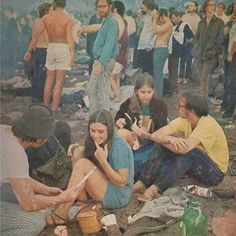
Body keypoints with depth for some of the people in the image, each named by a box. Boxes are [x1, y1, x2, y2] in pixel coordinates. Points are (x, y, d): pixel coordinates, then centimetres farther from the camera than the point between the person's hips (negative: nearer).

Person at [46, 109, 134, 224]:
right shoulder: (98, 142, 2)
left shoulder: (119, 146, -21)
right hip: (104, 187, 8)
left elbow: (122, 182, -21)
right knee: (79, 152, -6)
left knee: (82, 164, -24)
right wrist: (77, 150, -12)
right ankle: (82, 202, -10)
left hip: (118, 196, -8)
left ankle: (61, 213, -21)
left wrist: (103, 161, -30)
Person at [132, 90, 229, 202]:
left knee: (186, 150, -34)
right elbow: (156, 135, -17)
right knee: (164, 145, -13)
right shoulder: (184, 120, -7)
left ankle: (155, 189, -31)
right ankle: (141, 183, -17)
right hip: (193, 164, 7)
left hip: (215, 172, -6)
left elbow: (184, 148, -39)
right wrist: (169, 139, -41)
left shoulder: (208, 124, -27)